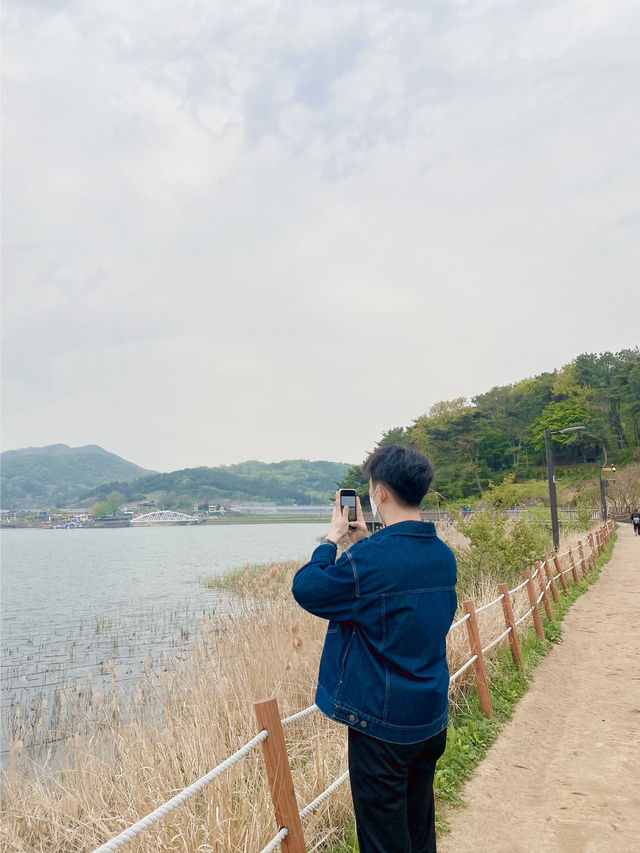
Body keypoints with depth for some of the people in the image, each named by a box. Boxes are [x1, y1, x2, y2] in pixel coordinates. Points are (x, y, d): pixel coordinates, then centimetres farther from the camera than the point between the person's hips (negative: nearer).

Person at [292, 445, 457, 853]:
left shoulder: (370, 559, -26)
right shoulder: (444, 555, -1)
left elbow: (306, 589, -13)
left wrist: (332, 539, -3)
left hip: (383, 721, -7)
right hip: (433, 716, 7)